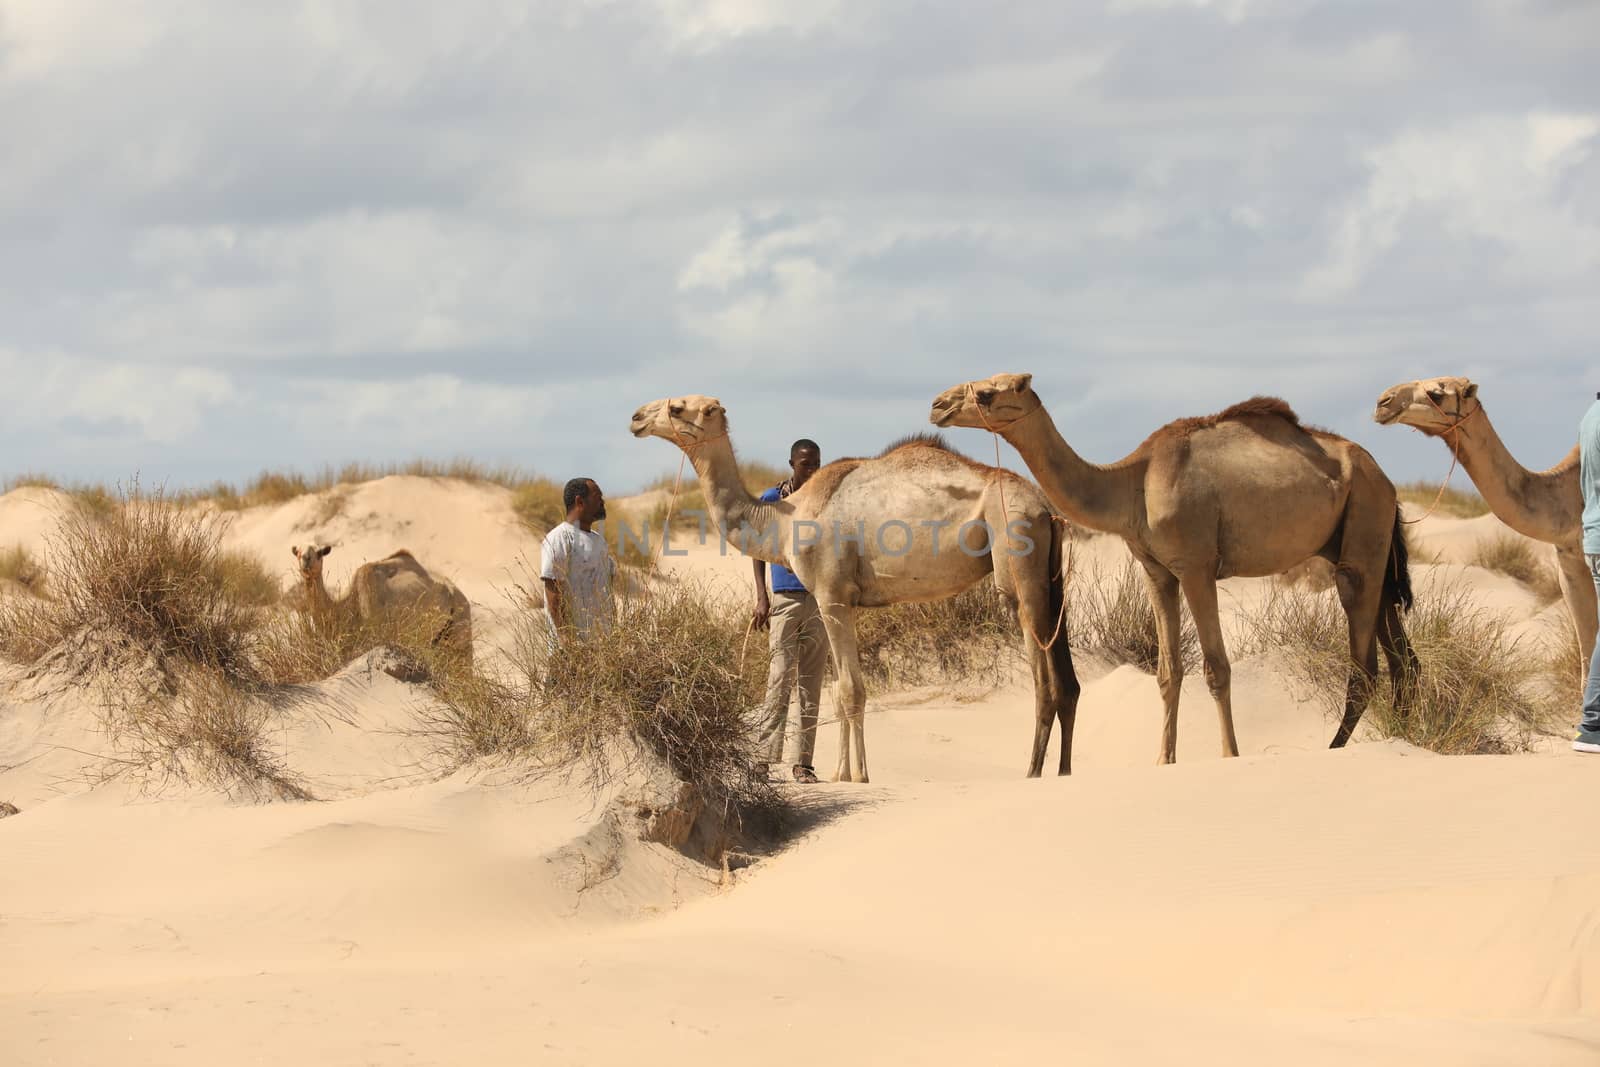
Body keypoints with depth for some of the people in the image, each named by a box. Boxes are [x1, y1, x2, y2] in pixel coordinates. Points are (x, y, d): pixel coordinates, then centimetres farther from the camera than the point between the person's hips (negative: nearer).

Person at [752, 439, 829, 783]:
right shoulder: (773, 499, 2)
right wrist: (761, 597, -5)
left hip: (819, 599, 3)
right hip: (785, 598, -3)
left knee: (811, 682, 2)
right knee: (780, 677, -11)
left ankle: (803, 761, 3)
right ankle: (764, 757, -12)